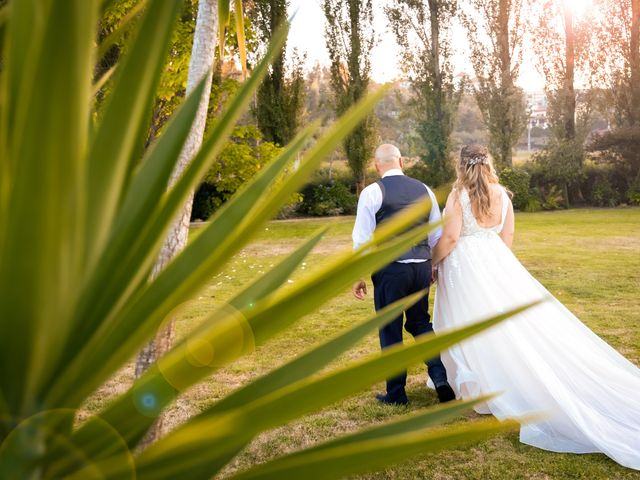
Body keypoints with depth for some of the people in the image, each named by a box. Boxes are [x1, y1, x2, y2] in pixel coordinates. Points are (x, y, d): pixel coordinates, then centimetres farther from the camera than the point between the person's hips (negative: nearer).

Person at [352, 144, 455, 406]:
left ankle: (396, 394, 20)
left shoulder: (372, 193, -7)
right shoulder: (424, 190, 8)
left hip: (390, 269, -4)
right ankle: (441, 379, 12)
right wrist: (433, 267, 24)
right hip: (422, 267, 5)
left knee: (390, 331, 9)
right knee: (420, 322, 23)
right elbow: (437, 236, 13)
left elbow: (363, 239, -7)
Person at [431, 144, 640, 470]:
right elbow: (508, 235, 9)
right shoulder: (502, 194, 3)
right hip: (496, 261, 6)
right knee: (514, 321, 12)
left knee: (473, 325, 5)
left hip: (464, 266, -5)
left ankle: (483, 388, 14)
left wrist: (432, 262, -3)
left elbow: (450, 237, -17)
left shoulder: (459, 195, -13)